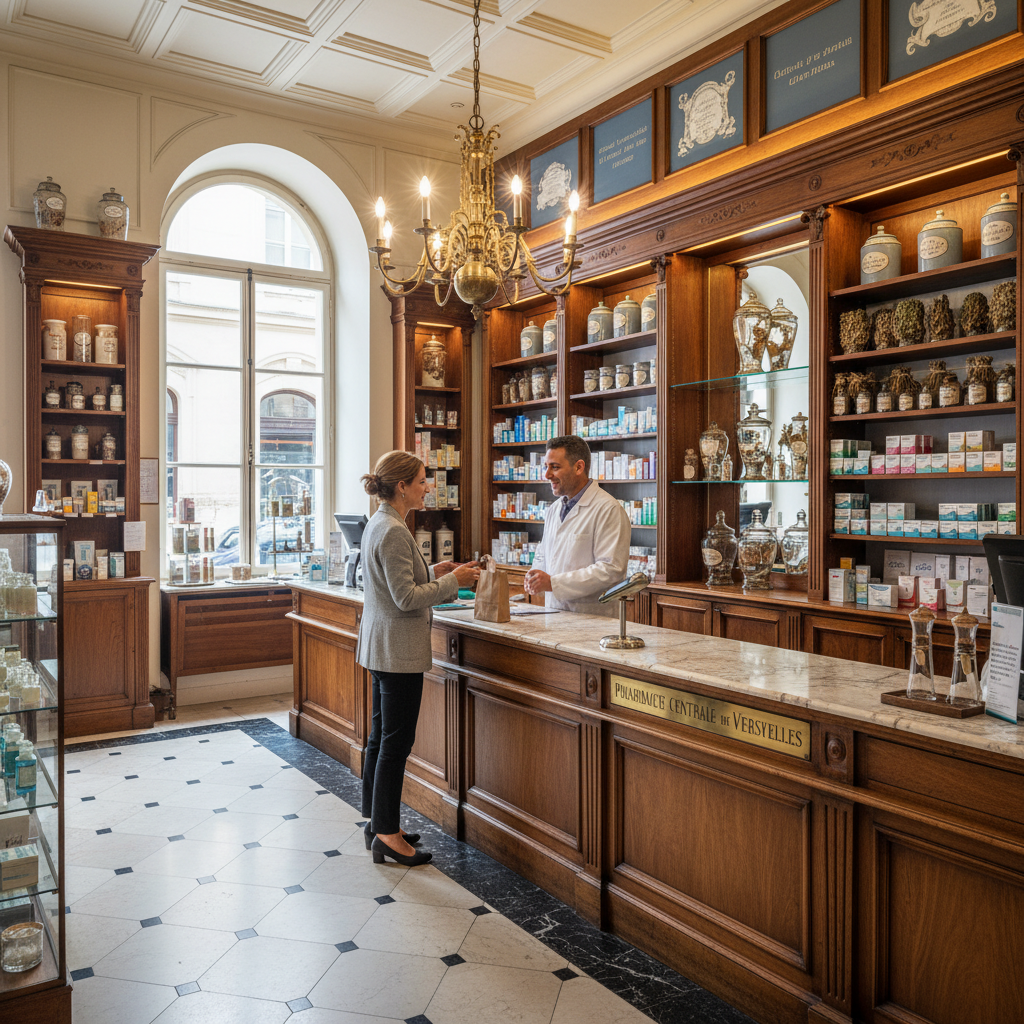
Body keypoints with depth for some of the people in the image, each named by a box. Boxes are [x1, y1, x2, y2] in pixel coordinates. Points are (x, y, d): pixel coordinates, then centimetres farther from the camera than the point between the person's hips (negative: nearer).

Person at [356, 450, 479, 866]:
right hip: (398, 648, -11)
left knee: (381, 736, 16)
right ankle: (387, 835, 7)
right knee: (396, 741, -2)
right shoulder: (394, 532, -20)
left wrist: (433, 572, 12)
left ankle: (377, 822, 27)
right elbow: (406, 597, -21)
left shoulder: (378, 524, 12)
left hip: (381, 645, 11)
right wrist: (452, 582, -12)